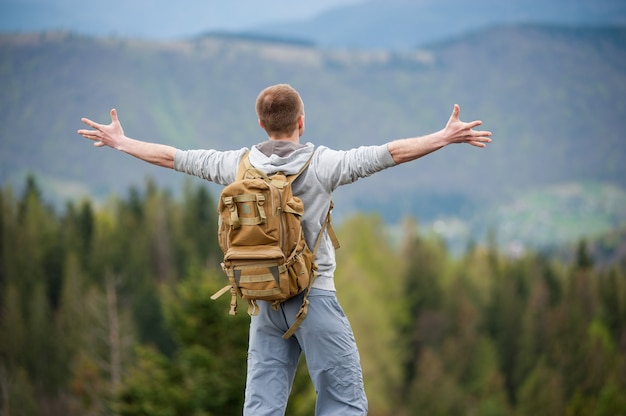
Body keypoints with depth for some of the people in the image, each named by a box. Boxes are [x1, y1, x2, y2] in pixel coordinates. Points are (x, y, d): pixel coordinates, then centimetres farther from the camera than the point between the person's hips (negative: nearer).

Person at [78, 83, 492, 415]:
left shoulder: (239, 164, 3)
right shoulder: (321, 163, -9)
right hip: (314, 295, -5)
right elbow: (390, 153, -13)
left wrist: (121, 142, 25)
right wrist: (445, 138, -9)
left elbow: (174, 157, 12)